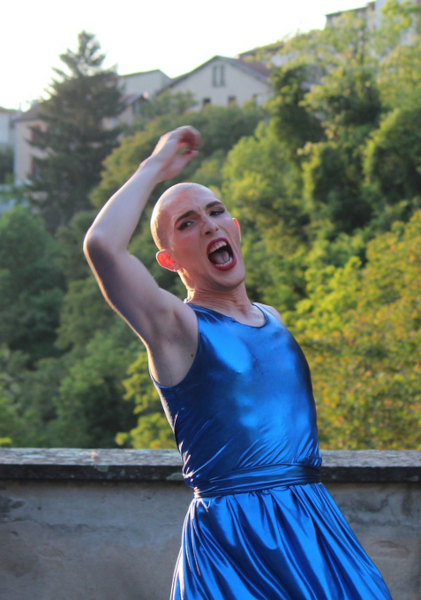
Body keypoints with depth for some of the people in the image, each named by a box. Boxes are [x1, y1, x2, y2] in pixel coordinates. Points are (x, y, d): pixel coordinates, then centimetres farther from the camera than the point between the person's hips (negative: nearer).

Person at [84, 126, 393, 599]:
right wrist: (156, 166, -12)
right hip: (232, 537, -6)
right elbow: (102, 244, -25)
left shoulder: (272, 319, 15)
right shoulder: (176, 327, -7)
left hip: (314, 520, 7)